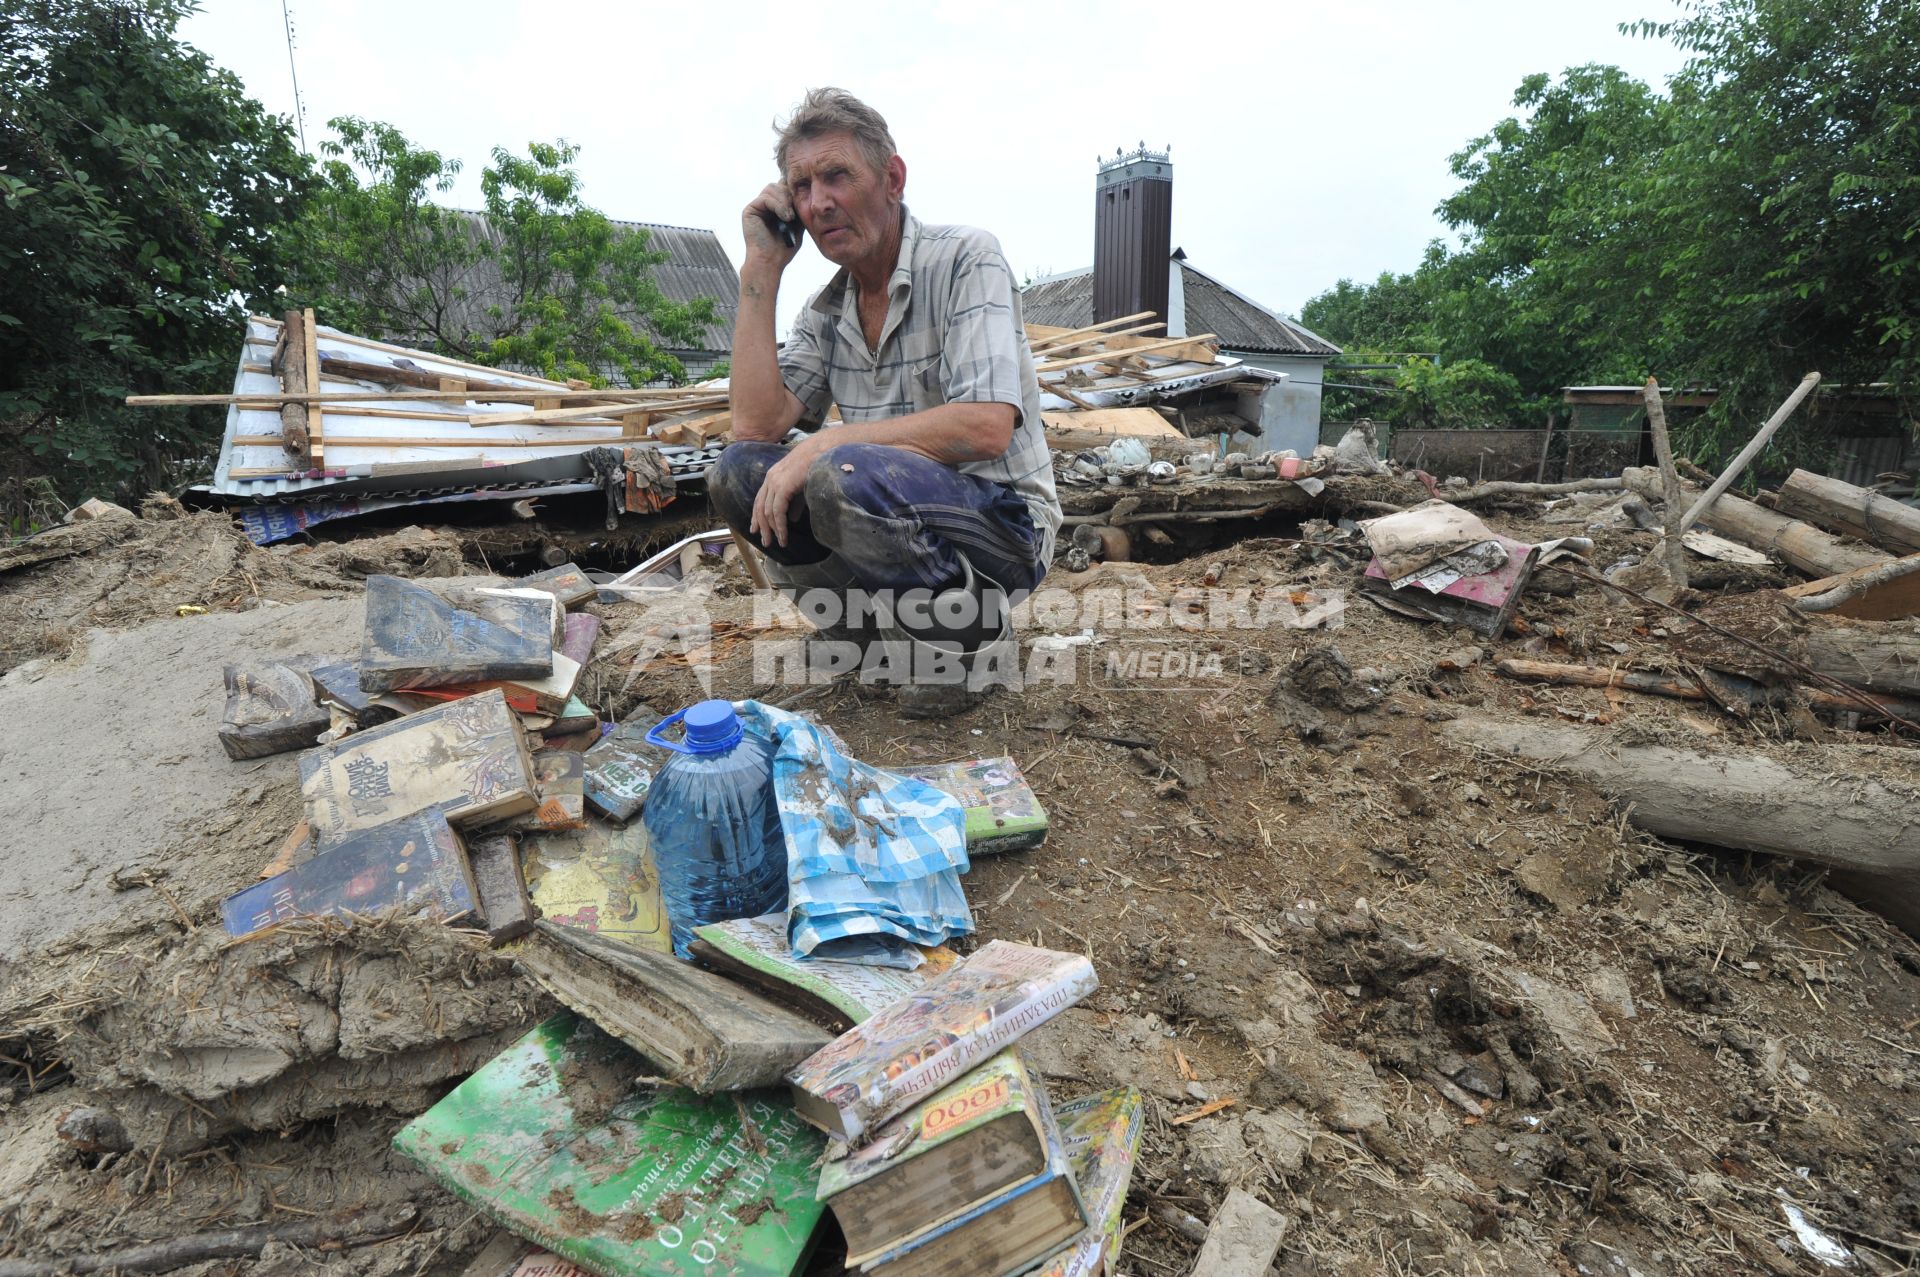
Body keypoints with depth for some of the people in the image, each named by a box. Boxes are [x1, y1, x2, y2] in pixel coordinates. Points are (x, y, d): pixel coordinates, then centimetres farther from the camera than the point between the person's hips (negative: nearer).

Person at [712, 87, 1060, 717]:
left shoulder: (966, 257, -11)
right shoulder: (827, 310, 8)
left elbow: (987, 427, -25)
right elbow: (756, 425, -4)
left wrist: (826, 443, -22)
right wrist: (761, 271, -4)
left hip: (1001, 522, -6)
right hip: (900, 514, 7)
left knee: (843, 477, -33)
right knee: (736, 472, -9)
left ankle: (974, 640, -8)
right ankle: (893, 634, 2)